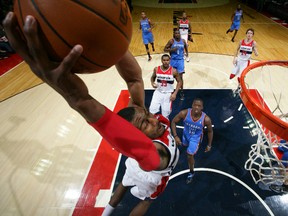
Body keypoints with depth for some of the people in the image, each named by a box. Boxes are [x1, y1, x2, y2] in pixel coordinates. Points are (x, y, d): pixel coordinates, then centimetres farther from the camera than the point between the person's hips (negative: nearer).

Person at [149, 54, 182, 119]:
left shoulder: (173, 71, -13)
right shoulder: (156, 69, -6)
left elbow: (179, 82, -2)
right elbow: (152, 77, 13)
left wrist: (175, 93, -10)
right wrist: (152, 83, -9)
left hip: (168, 94, -2)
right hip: (158, 92, 2)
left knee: (166, 113, 4)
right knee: (152, 110, -4)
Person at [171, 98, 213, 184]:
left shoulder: (206, 119, -35)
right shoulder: (184, 113, -35)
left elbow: (210, 131, -14)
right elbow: (173, 122, -19)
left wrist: (209, 145, -5)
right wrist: (175, 136, -26)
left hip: (196, 137, -3)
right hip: (186, 134, 3)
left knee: (190, 155, -1)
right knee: (185, 145, 32)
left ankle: (191, 172, 30)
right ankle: (191, 150, 71)